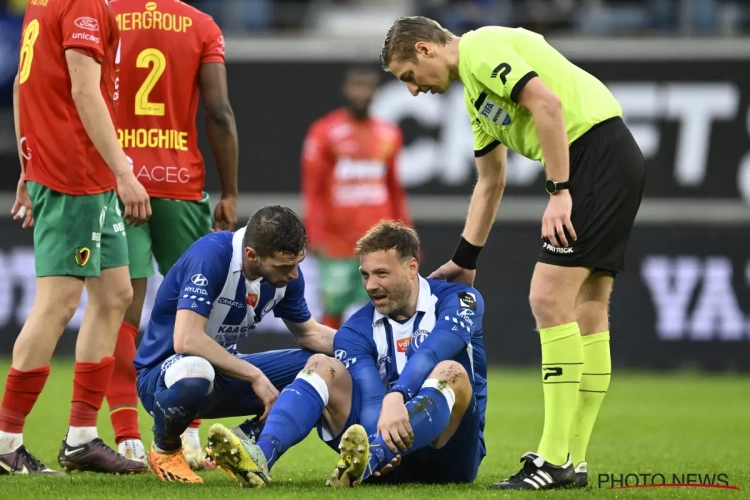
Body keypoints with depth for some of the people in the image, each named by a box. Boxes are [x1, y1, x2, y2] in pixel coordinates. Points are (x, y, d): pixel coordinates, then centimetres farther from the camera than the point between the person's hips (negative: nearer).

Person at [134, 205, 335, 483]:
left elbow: (309, 334, 12)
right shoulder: (212, 255, -27)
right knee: (196, 373, -42)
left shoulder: (285, 272, -5)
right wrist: (255, 376, -29)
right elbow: (186, 340, -34)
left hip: (225, 371, 7)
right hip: (165, 368, -7)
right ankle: (165, 448, -9)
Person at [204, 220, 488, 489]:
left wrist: (396, 398, -44)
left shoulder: (457, 300, -4)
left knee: (450, 372, -31)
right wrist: (380, 433, -38)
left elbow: (431, 353, -25)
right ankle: (260, 457, -42)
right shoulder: (355, 332, 3)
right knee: (321, 367, -13)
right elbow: (370, 396, -15)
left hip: (449, 450, -3)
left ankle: (370, 459, -57)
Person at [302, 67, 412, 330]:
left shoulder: (389, 135, 11)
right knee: (333, 310, 1)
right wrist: (315, 236, -13)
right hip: (338, 245, -3)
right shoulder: (325, 132, -2)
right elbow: (312, 190, -4)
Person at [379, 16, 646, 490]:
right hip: (619, 164, 10)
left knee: (550, 297, -11)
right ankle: (574, 461, 13)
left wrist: (558, 191, -19)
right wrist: (465, 260, 33)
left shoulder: (479, 50, -7)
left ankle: (555, 459, -11)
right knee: (587, 310, 10)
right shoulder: (475, 87, 24)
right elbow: (490, 182, 32)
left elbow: (547, 102, -20)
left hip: (598, 153, -10)